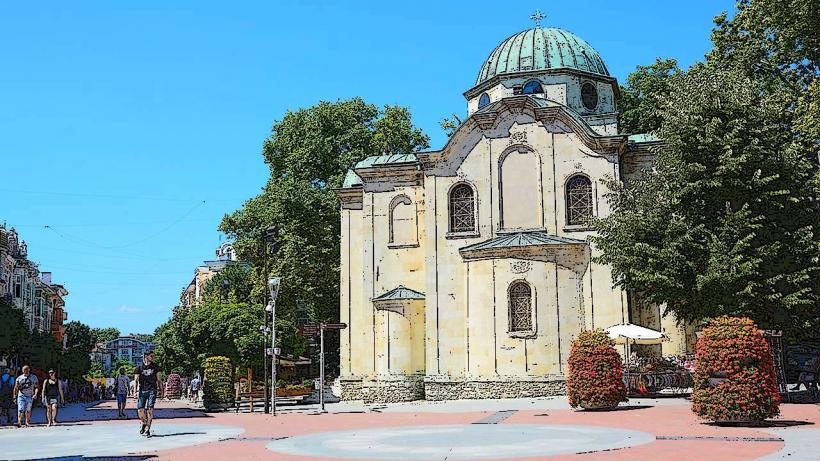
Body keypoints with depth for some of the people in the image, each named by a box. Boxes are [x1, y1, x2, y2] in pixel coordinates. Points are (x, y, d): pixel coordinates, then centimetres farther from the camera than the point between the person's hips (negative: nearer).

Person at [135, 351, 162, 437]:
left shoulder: (155, 367, 11)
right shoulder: (139, 368, 5)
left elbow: (158, 379, 17)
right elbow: (136, 380, 2)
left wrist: (160, 389, 12)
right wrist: (137, 391, -10)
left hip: (152, 390, 0)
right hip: (142, 391, 0)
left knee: (150, 409, -11)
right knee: (140, 410, -3)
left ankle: (147, 429, -7)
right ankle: (144, 424, 27)